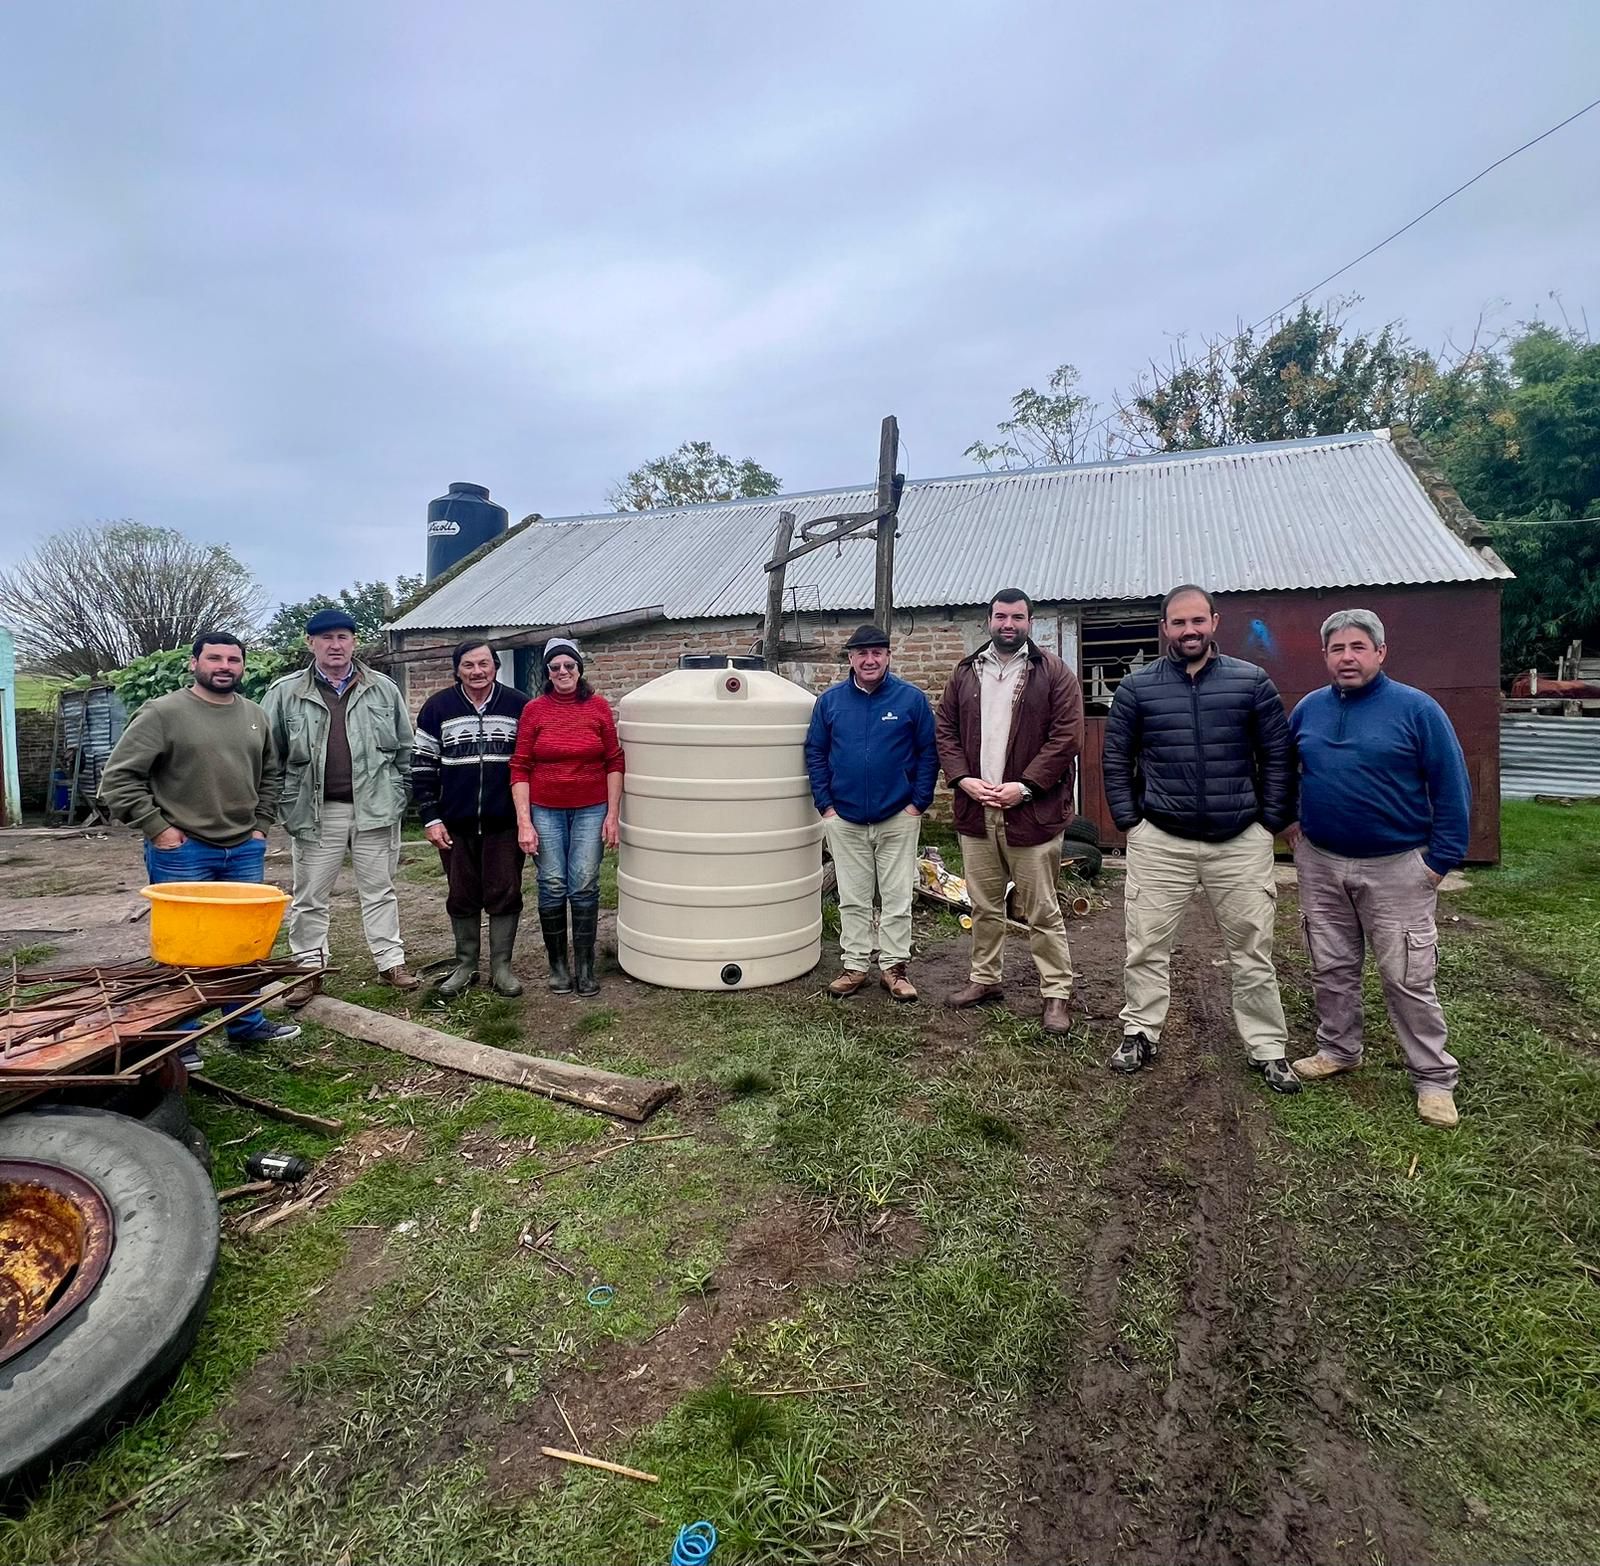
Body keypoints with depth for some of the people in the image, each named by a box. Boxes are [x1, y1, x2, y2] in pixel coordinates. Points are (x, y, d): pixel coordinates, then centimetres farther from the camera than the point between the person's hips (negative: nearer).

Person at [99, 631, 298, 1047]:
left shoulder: (256, 716, 9)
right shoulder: (163, 712, -7)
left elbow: (272, 775, 21)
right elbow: (118, 777, -7)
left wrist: (261, 824, 11)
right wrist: (156, 828, -10)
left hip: (245, 850, 5)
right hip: (182, 851, -5)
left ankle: (247, 1023, 26)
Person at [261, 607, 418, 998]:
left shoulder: (384, 689, 6)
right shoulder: (285, 693, 3)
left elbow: (404, 749, 8)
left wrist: (394, 796, 1)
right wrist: (288, 806, 0)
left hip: (374, 810, 0)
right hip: (315, 813, 0)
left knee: (379, 891, 10)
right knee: (310, 897, 9)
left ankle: (391, 963, 19)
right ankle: (309, 969, 22)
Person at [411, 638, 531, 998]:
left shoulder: (518, 705, 1)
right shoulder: (437, 708, 2)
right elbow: (422, 766, 4)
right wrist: (430, 818, -2)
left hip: (505, 823, -1)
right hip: (455, 825, 1)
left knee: (505, 895, 4)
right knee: (462, 898, 11)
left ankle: (501, 966, 17)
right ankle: (465, 965, 26)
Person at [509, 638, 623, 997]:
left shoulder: (598, 706, 1)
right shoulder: (534, 709, 1)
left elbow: (614, 762, 3)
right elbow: (520, 768, 1)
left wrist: (612, 815, -2)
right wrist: (524, 821, -5)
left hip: (590, 810, 0)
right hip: (545, 811, 0)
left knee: (584, 888, -2)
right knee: (552, 888, 1)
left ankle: (585, 967, 11)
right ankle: (558, 965, 17)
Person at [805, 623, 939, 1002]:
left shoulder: (912, 699, -4)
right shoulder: (830, 700, 1)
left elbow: (928, 753, -1)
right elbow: (815, 753, 5)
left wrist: (919, 802, -6)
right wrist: (825, 804, -1)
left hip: (898, 818, -1)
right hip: (844, 819, 2)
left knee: (897, 899, 6)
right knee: (853, 900, 11)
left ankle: (894, 967, 18)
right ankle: (856, 966, 22)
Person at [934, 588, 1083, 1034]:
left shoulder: (1053, 673, -2)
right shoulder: (965, 673, 11)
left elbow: (1066, 736, -8)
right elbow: (944, 729, 10)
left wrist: (1025, 786, -15)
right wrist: (962, 778, -6)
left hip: (1032, 811, -4)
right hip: (975, 811, 4)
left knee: (1042, 911, 3)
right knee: (984, 905, 16)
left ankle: (1057, 993, 14)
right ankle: (985, 979, 30)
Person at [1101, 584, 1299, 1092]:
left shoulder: (1252, 682, 2)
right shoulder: (1137, 687, 1)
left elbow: (1278, 756, 5)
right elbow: (1116, 759, 6)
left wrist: (1271, 821, 1)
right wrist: (1129, 820, 0)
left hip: (1241, 841, 0)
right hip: (1160, 841, 0)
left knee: (1252, 949, 8)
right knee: (1146, 945, 6)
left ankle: (1268, 1049, 22)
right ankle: (1140, 1034, 22)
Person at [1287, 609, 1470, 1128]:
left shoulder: (1416, 708, -8)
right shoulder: (1309, 709, 5)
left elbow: (1451, 788, -8)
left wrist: (1442, 858, -11)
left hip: (1396, 868, -4)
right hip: (1320, 864, 5)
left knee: (1408, 979, 0)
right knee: (1331, 968, 14)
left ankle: (1434, 1078, 14)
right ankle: (1338, 1050, 31)